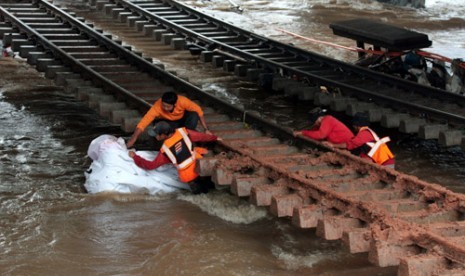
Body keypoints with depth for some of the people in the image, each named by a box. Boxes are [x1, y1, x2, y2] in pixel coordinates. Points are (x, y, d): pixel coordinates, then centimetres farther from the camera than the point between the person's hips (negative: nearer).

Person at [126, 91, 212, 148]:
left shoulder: (182, 101, -34)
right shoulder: (157, 106, -36)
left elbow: (198, 111, -21)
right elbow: (143, 123, -39)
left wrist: (206, 129, -22)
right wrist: (132, 140, -49)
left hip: (182, 119, 1)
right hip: (168, 122, -1)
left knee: (193, 115, -31)